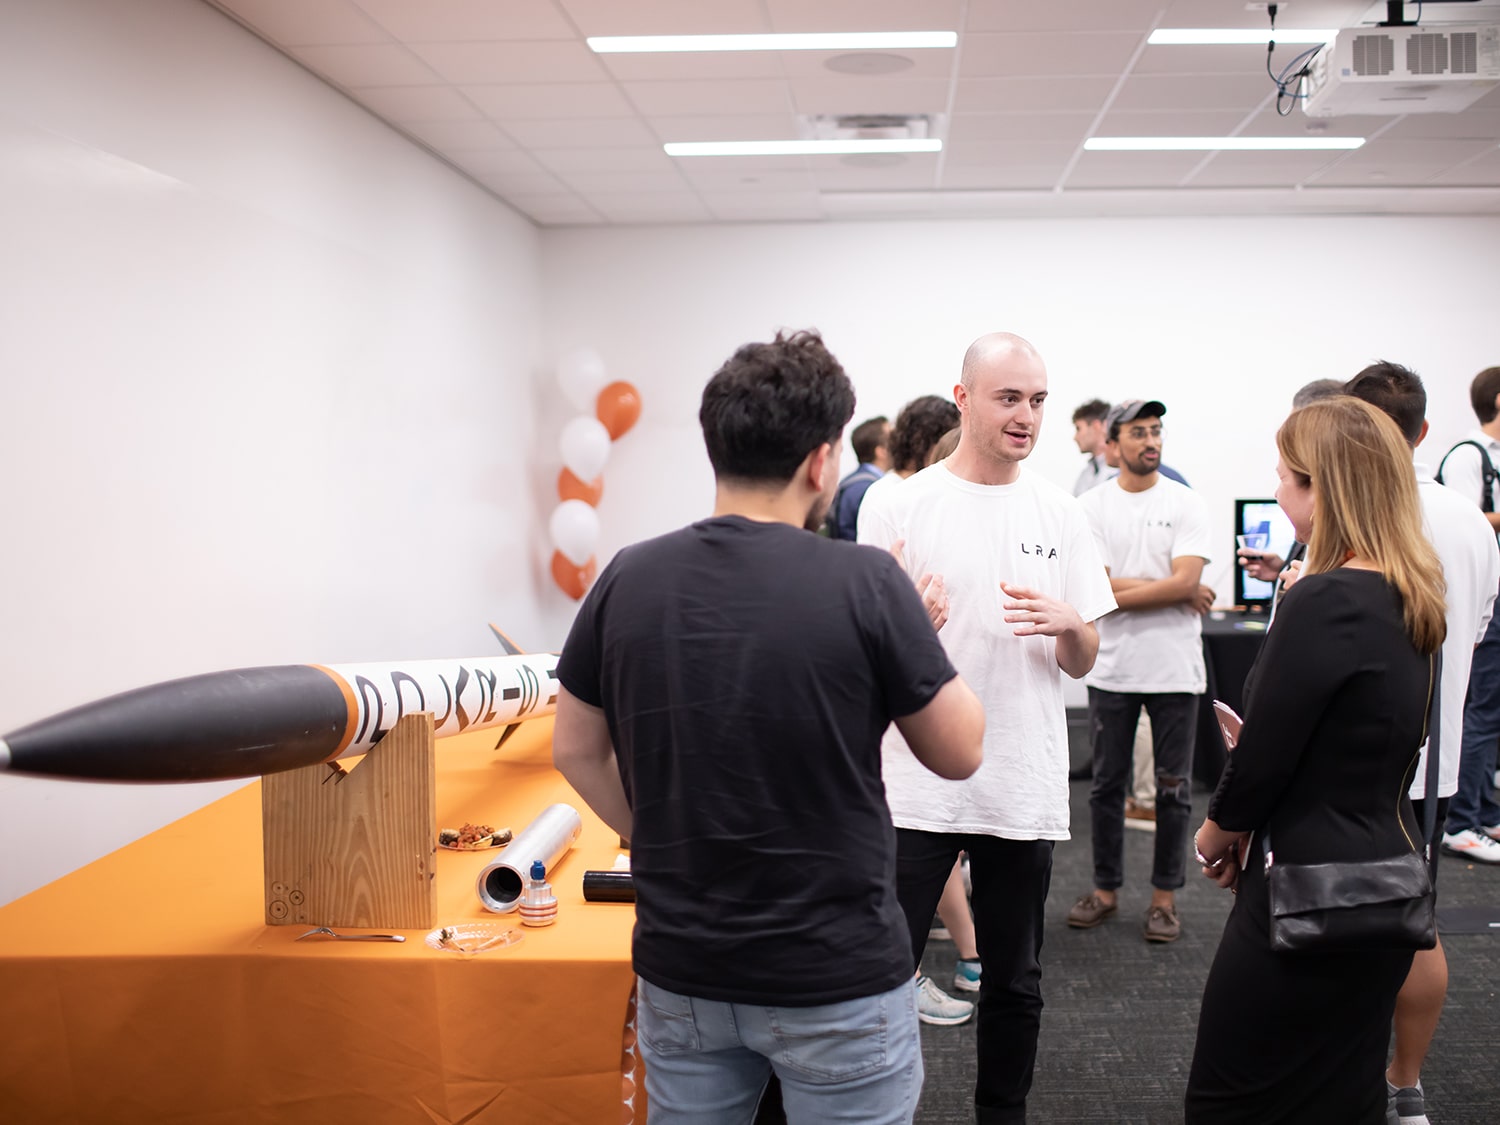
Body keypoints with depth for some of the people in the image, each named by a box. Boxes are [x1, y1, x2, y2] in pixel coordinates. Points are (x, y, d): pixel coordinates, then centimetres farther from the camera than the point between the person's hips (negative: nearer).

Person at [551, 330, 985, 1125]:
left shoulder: (626, 580, -6)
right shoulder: (863, 582, -17)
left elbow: (575, 750, 6)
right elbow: (959, 753, -6)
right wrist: (913, 637, 8)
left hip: (680, 971, 4)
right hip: (836, 978, -3)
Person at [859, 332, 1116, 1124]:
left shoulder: (1060, 515, 5)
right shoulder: (905, 508, -3)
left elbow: (1081, 664, 7)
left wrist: (1068, 624, -14)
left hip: (1026, 789, 3)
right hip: (918, 784, -3)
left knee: (1014, 982, 15)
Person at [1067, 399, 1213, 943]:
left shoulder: (1187, 504, -1)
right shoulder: (1092, 505, 0)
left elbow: (1185, 579, -13)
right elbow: (1096, 586, -11)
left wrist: (1118, 593, -14)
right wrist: (1183, 593, -12)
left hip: (1175, 668, -1)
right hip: (1112, 668, 1)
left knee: (1173, 787, 7)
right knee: (1107, 784, 10)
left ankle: (1164, 896, 20)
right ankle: (1106, 888, 25)